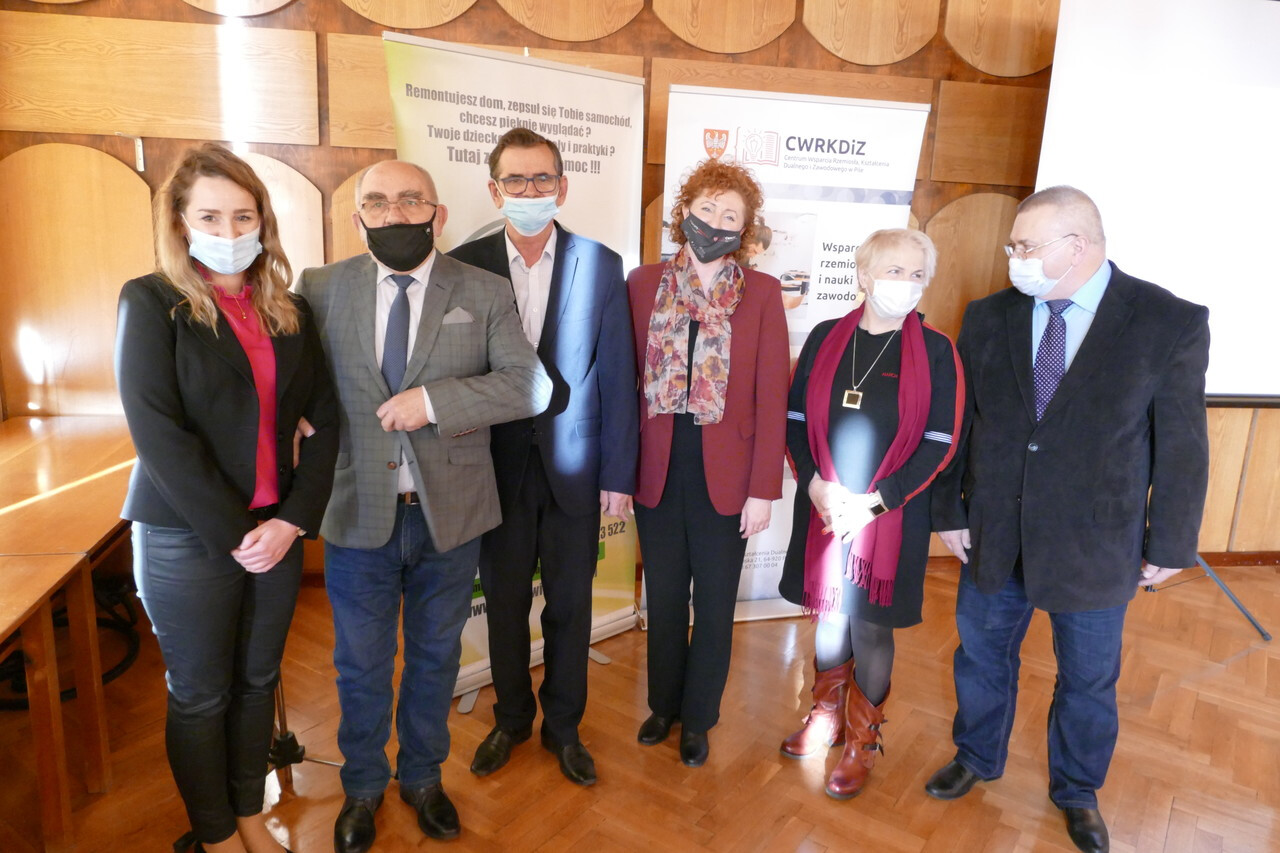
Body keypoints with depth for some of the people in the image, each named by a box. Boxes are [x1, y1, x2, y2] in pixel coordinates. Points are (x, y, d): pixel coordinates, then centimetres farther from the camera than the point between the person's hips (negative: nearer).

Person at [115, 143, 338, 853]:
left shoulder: (288, 309, 5)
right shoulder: (151, 302, -7)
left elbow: (324, 419, 3)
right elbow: (157, 433, -15)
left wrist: (292, 521, -8)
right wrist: (233, 534, -16)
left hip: (276, 532, 4)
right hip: (186, 539, -4)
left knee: (257, 681, 17)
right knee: (200, 695, 12)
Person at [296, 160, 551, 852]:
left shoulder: (484, 294, -4)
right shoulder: (323, 289, 0)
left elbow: (530, 385, -13)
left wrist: (434, 400, -22)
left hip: (449, 515, 0)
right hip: (358, 513, 1)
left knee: (435, 655, 18)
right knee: (361, 664, 16)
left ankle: (423, 777, 43)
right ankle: (363, 787, 42)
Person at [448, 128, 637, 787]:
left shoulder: (601, 265, -2)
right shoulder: (465, 265, -2)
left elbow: (616, 376, -2)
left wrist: (618, 473, -3)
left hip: (572, 466, 0)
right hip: (498, 467, 1)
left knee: (570, 605, 12)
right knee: (504, 602, 15)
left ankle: (563, 726, 34)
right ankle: (511, 719, 38)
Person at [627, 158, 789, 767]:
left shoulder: (761, 293, -3)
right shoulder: (645, 284, 1)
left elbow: (772, 396, -5)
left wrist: (764, 488, -9)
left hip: (726, 476, -1)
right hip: (657, 470, 2)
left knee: (714, 606, 13)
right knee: (664, 599, 17)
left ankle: (698, 718, 35)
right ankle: (663, 705, 40)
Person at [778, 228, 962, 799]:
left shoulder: (935, 351, -5)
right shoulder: (825, 338, 1)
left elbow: (941, 444, -8)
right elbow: (794, 419, 4)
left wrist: (874, 501, -14)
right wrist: (814, 483, -11)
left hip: (890, 516, -2)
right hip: (823, 506, 3)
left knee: (871, 627, 8)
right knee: (828, 614, 16)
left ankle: (862, 742, 29)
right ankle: (826, 717, 39)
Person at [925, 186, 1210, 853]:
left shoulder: (1171, 324, -12)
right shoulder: (987, 318, -3)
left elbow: (1182, 447, -7)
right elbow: (957, 423, 2)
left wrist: (1169, 546, -2)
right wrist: (949, 512, 2)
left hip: (1095, 548, -2)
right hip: (992, 537, 3)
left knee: (1088, 679, 17)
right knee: (982, 655, 19)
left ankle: (1077, 792, 43)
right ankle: (976, 758, 46)